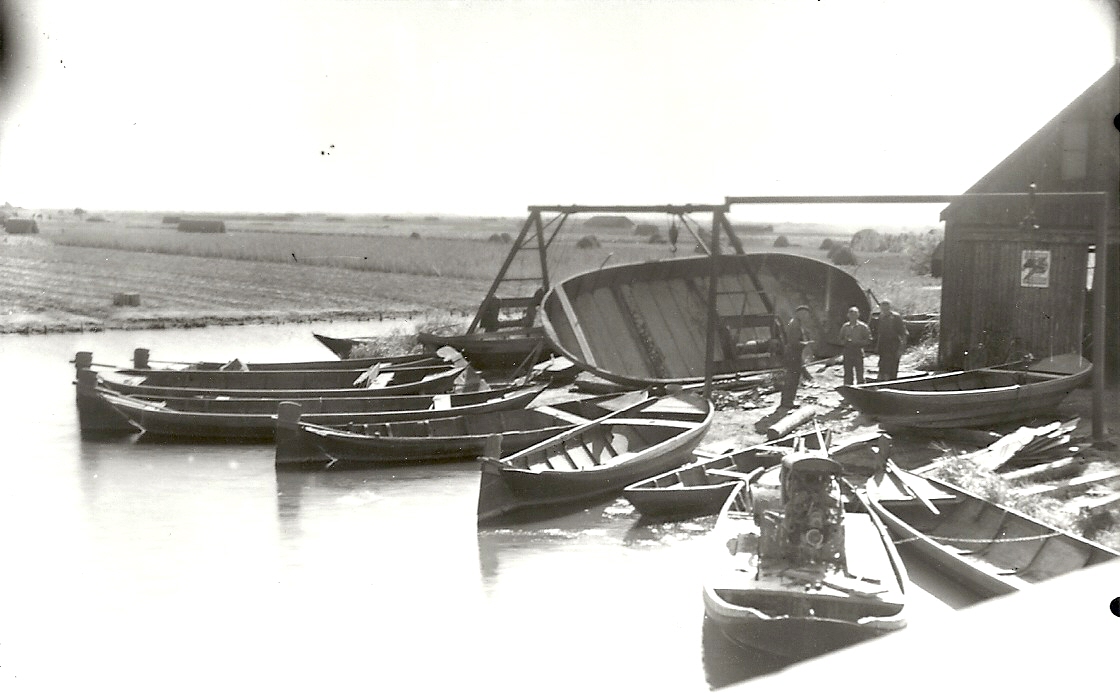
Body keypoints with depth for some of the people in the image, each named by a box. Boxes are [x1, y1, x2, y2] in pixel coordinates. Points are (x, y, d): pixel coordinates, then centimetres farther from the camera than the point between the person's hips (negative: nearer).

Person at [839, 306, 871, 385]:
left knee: (859, 374, -4)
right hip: (847, 353, 3)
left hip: (858, 352, -3)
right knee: (847, 374, 6)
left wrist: (857, 343, -15)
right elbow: (841, 340, 15)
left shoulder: (863, 326, -1)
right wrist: (846, 341, -8)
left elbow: (868, 340, -3)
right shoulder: (845, 326, 9)